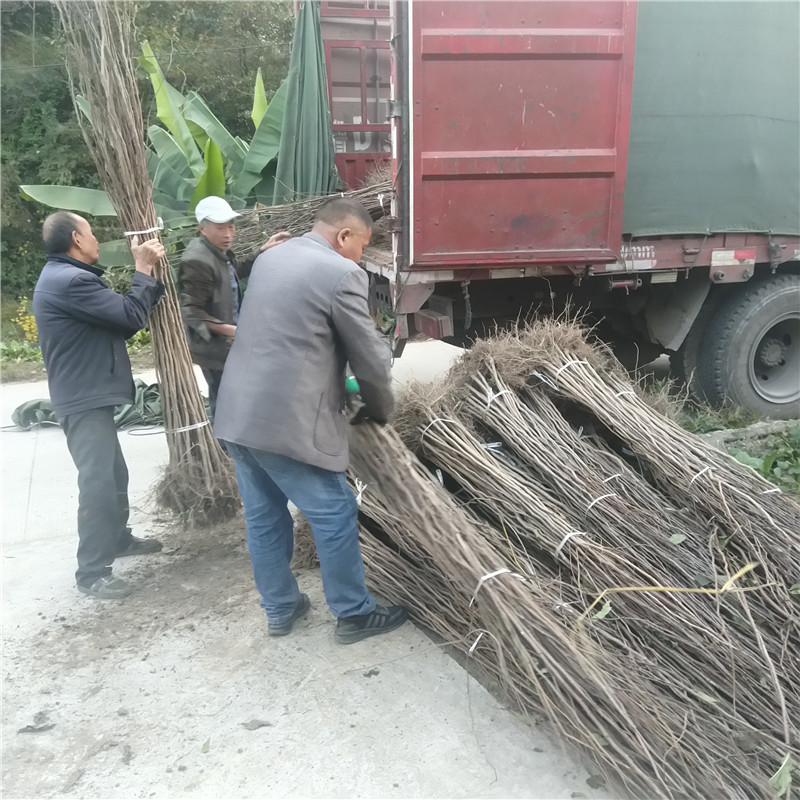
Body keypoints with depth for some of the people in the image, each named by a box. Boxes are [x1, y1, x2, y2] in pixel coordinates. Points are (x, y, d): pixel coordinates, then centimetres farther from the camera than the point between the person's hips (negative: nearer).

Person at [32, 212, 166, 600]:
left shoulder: (63, 276, 14)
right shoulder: (70, 281, -22)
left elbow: (117, 315, 14)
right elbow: (132, 316, -23)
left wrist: (145, 272, 8)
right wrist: (143, 270, -11)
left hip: (88, 394, 11)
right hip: (85, 399, -11)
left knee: (113, 473, 21)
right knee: (98, 481, -8)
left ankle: (119, 538, 37)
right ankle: (92, 571, 1)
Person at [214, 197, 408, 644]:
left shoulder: (270, 258, 15)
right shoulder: (342, 274, -11)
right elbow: (370, 357, -8)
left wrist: (340, 386, 30)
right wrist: (381, 410, 12)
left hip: (237, 414, 9)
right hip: (288, 422, -9)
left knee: (264, 518, 18)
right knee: (335, 516, 7)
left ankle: (280, 609, 33)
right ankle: (355, 614, 22)